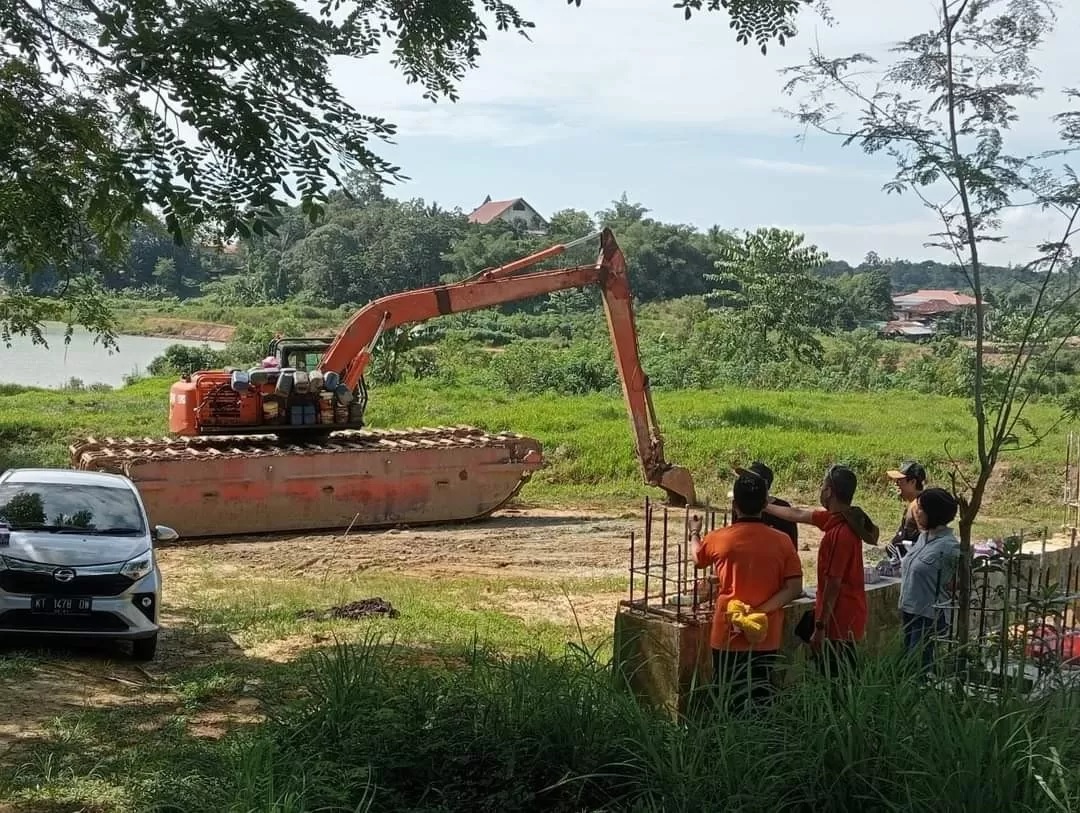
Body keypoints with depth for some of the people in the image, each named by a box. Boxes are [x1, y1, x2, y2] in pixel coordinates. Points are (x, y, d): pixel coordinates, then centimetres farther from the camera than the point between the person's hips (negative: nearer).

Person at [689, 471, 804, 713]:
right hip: (766, 638, 1)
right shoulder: (782, 541, -6)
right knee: (761, 700, 12)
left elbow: (697, 558, 14)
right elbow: (795, 589, -10)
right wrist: (760, 611, -12)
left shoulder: (718, 539, -8)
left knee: (728, 702, 9)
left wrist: (694, 532, 33)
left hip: (728, 636, -1)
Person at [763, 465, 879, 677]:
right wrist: (764, 506, 30)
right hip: (848, 618, 9)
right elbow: (798, 515, 21)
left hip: (839, 622, -9)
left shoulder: (839, 533, -24)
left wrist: (820, 628, -17)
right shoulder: (836, 518, 5)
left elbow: (833, 584, -22)